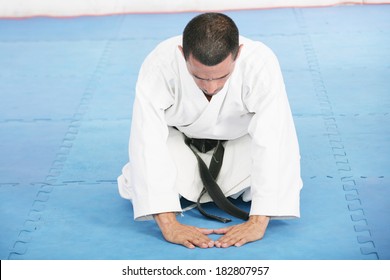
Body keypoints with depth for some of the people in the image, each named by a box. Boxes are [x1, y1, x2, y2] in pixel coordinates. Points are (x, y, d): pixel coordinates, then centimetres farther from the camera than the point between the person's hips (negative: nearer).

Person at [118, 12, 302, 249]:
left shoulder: (261, 63, -37)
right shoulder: (160, 64, -36)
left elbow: (273, 141, -39)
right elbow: (148, 140, -39)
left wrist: (257, 222, -45)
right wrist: (169, 225, -45)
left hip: (238, 142, 0)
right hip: (181, 140, 0)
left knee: (280, 182, -25)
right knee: (137, 186, -25)